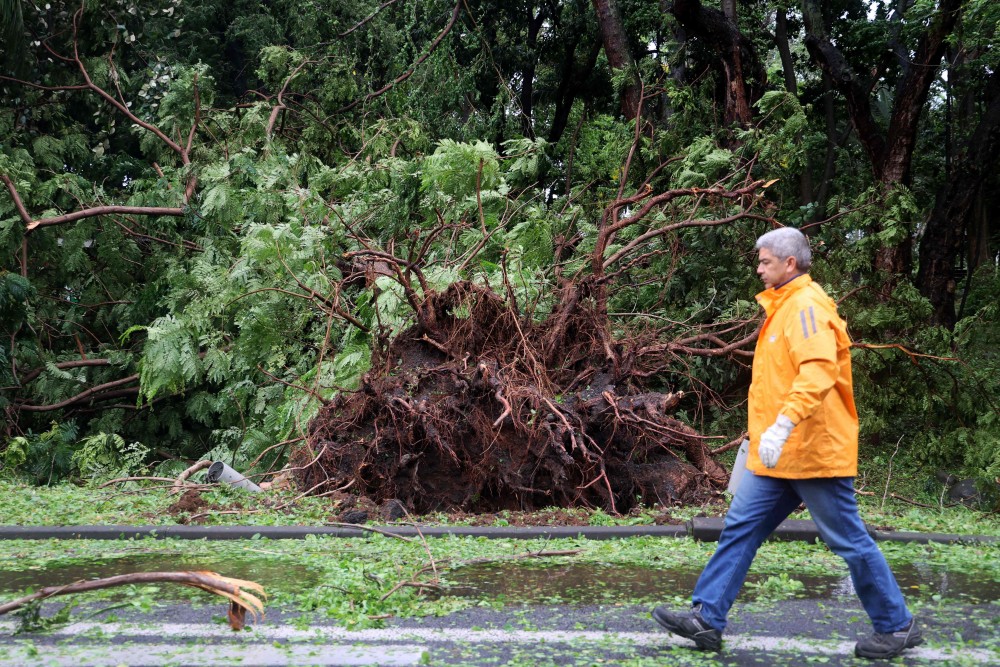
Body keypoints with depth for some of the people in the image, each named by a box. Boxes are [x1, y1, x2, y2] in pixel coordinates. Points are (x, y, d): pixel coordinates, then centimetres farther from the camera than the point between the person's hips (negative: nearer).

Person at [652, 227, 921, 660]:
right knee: (740, 530, 6)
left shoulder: (806, 304, -15)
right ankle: (706, 618, 8)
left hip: (812, 451, -10)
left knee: (849, 541, 1)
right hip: (780, 455, 10)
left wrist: (784, 424, -38)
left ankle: (897, 627, 15)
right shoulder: (785, 305, 16)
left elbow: (818, 370, -30)